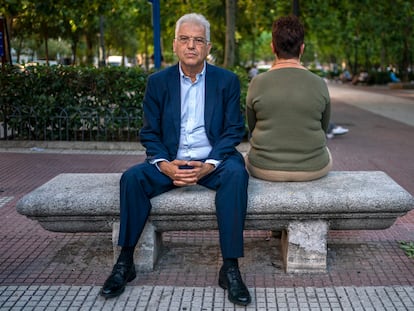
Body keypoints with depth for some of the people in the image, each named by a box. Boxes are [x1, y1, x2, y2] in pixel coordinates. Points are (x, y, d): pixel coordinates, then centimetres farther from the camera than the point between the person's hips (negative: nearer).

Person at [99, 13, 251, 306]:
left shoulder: (227, 80, 2)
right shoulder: (158, 81, 5)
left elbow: (234, 130, -2)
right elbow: (150, 133, 4)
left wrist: (209, 165, -19)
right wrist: (164, 165, -17)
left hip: (213, 161, -1)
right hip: (170, 162, 1)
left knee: (236, 173, -33)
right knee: (133, 177, -25)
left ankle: (231, 268, -28)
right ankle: (125, 262, -12)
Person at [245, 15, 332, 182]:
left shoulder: (258, 83, -12)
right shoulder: (319, 84, -9)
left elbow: (252, 128, 2)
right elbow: (324, 128, 4)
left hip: (265, 169, 0)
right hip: (313, 170, 1)